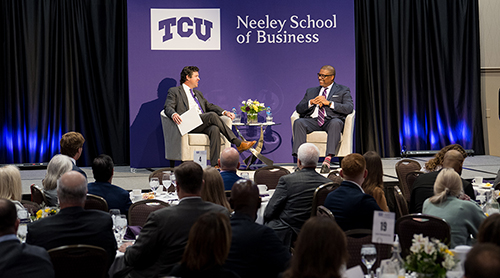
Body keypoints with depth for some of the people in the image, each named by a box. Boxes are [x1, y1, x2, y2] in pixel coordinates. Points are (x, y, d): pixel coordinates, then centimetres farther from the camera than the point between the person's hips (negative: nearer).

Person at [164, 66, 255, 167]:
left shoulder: (198, 93, 33)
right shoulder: (174, 91, 14)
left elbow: (209, 106, 25)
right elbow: (168, 107, -1)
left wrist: (224, 112, 6)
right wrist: (173, 114, -27)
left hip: (203, 124, 5)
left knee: (215, 129, -31)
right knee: (212, 115, -30)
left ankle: (215, 164, -41)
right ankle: (238, 143, -26)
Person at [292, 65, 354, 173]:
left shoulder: (343, 90, 16)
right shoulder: (311, 91, 27)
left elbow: (349, 108, -2)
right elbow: (299, 109, 17)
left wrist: (329, 103, -9)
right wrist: (311, 102, -2)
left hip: (331, 120, -3)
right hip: (312, 121, 3)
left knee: (336, 123, -39)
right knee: (299, 122, -30)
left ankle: (328, 159, -47)